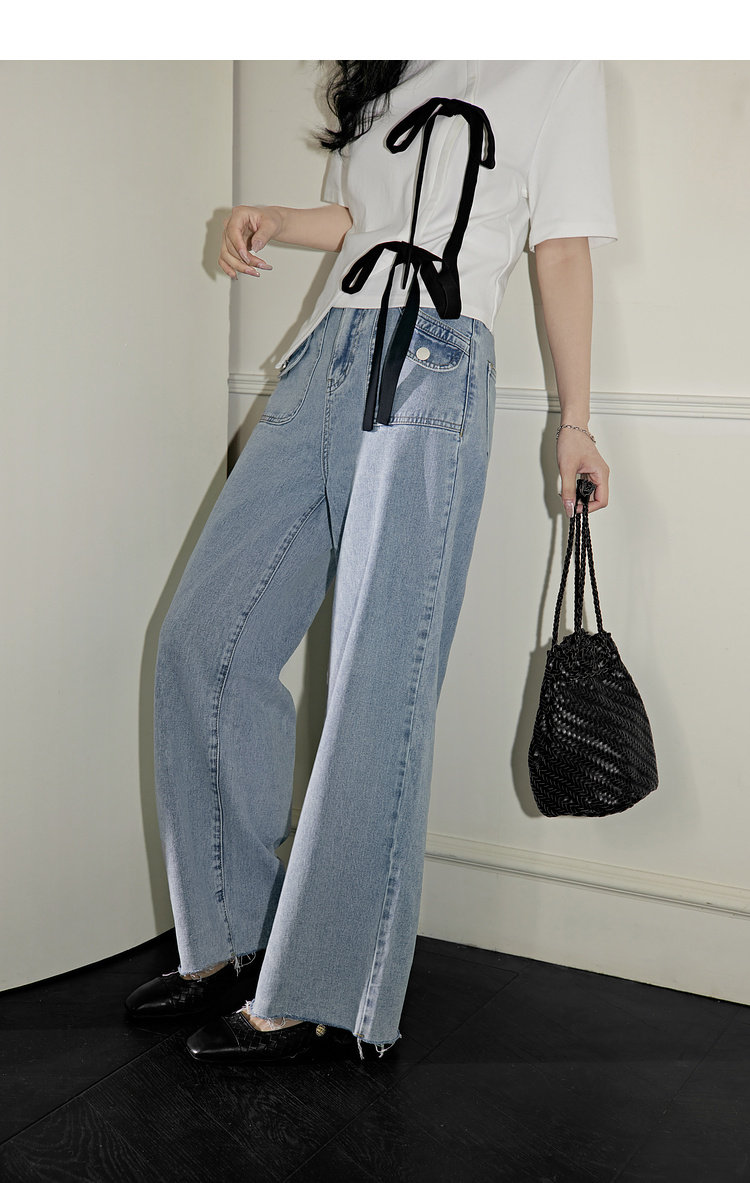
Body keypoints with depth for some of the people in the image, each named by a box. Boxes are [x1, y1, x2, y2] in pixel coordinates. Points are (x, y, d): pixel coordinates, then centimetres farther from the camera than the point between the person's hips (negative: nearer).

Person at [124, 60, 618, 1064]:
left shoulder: (559, 65, 10)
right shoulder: (377, 75, 26)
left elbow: (564, 253, 6)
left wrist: (574, 422, 4)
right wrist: (270, 220, 9)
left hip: (432, 377, -6)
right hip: (323, 363, 7)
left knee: (377, 692, -9)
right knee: (202, 639, 0)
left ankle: (316, 999, 1)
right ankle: (235, 942, 12)